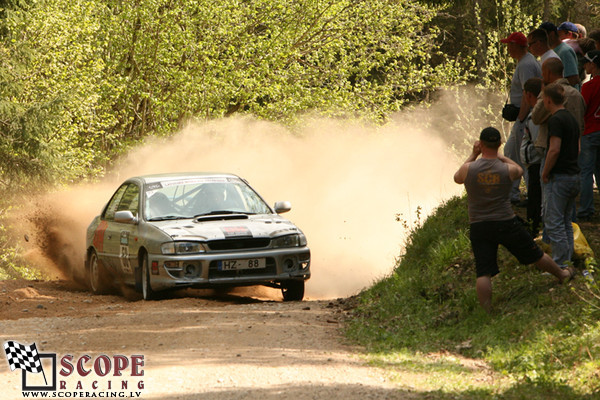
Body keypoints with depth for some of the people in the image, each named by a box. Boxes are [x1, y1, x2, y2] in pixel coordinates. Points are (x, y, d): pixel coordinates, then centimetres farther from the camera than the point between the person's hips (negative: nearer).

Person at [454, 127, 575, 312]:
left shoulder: (468, 169, -10)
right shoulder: (508, 170, -9)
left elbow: (457, 178, 14)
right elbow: (519, 170, 16)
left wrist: (473, 155, 18)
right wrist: (499, 155, 22)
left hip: (478, 227, 0)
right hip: (506, 223, 1)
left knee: (483, 273, -3)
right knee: (534, 255, 20)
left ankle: (487, 311, -12)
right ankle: (562, 274, 42)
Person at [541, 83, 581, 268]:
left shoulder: (556, 120, -14)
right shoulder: (572, 119, 14)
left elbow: (554, 150, -21)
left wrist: (545, 173, -11)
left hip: (559, 177, -9)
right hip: (574, 175, 9)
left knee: (553, 223, -6)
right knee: (566, 222, 14)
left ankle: (560, 263, -8)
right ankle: (567, 262, 16)